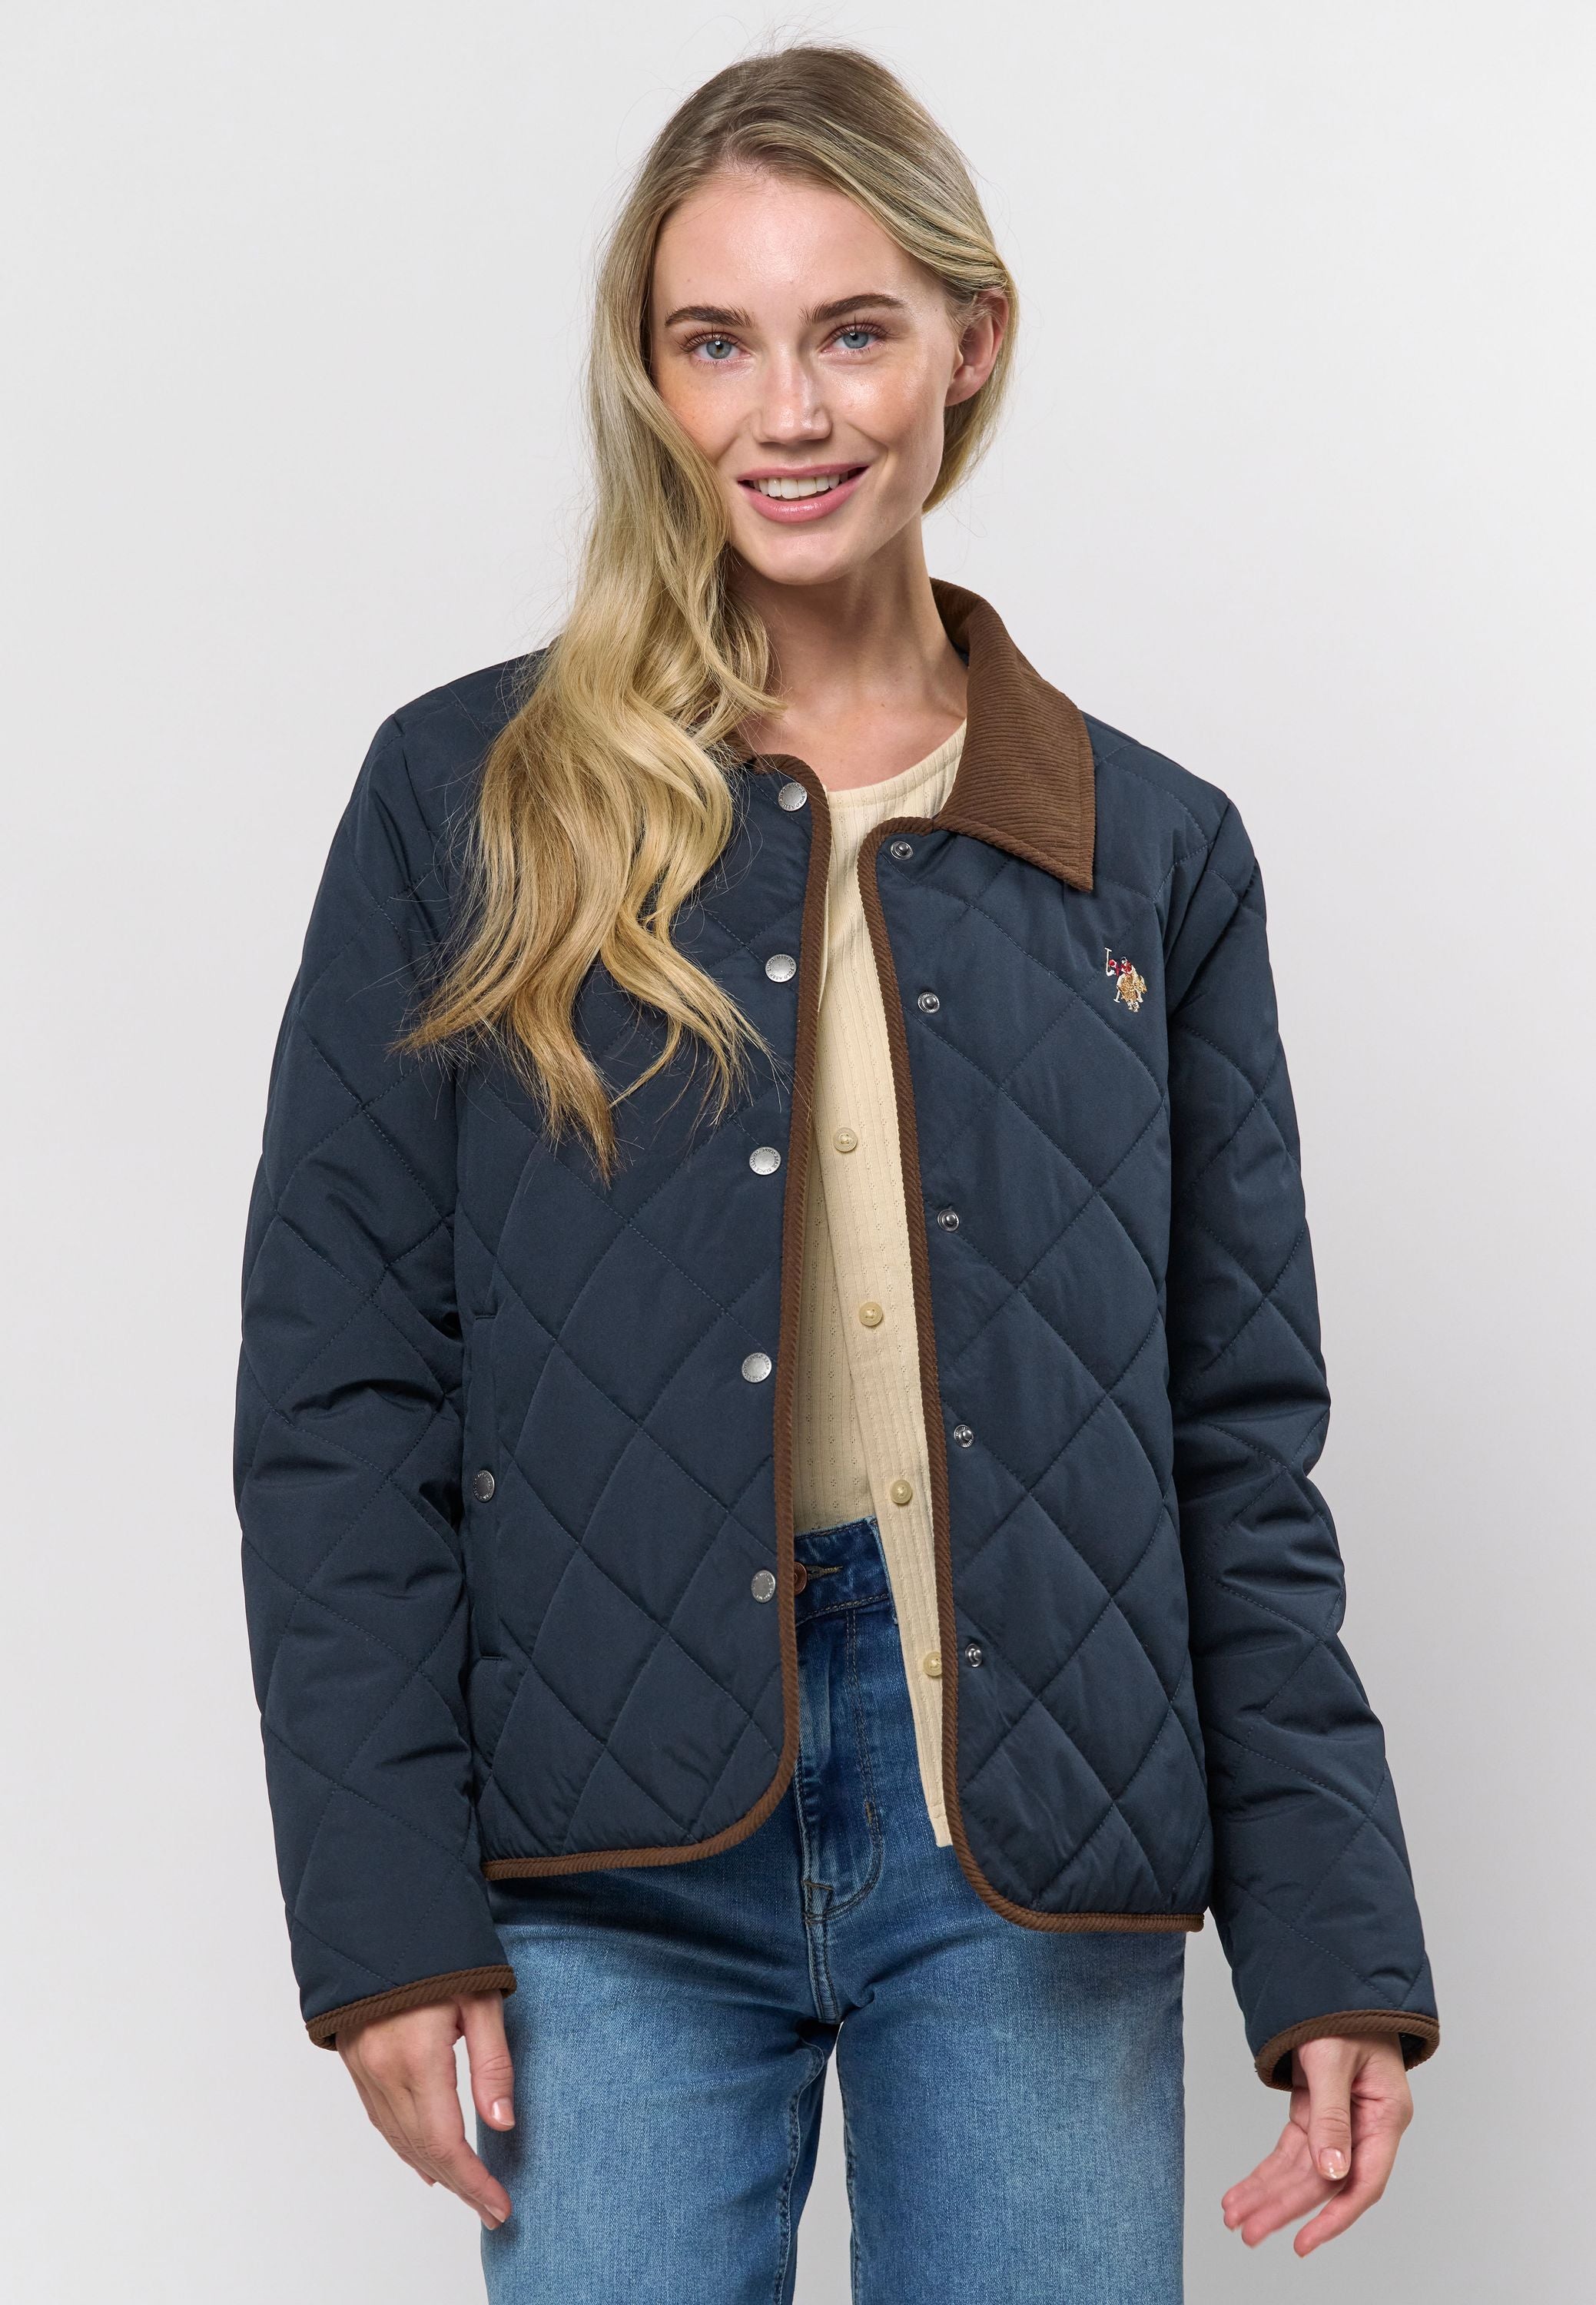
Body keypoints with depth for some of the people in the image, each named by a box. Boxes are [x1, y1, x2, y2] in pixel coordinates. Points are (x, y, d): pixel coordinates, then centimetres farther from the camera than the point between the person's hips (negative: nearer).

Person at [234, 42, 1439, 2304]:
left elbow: (1241, 1445, 9)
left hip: (1038, 1855, 2)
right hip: (618, 1856, -1)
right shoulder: (472, 797, 3)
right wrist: (382, 1911, -7)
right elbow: (336, 1382, 0)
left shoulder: (1158, 853, 9)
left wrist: (1335, 1949, 2)